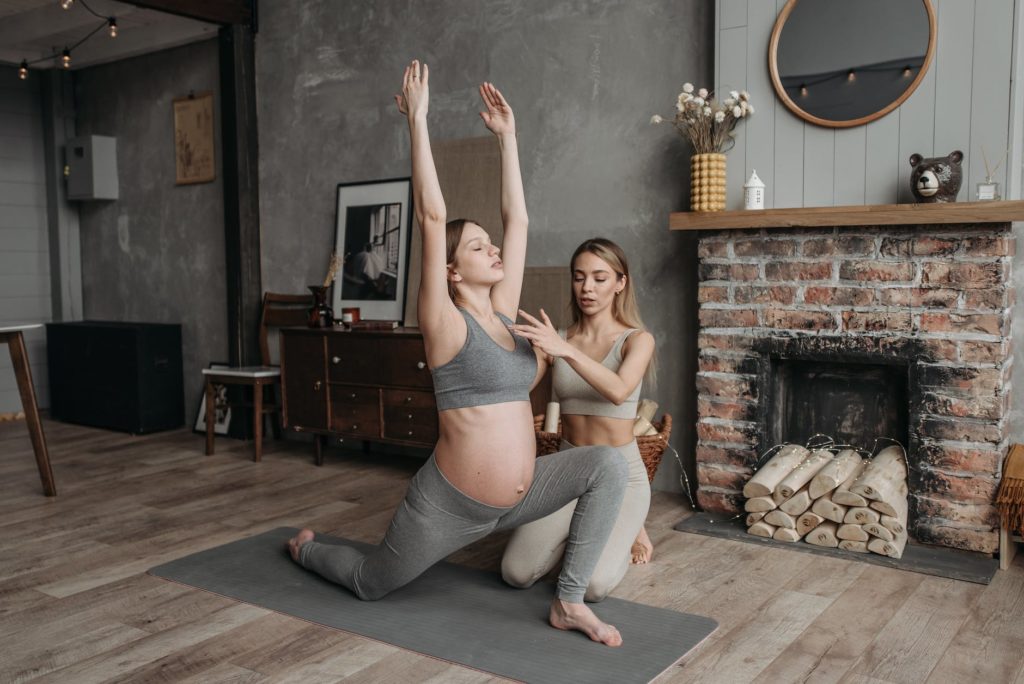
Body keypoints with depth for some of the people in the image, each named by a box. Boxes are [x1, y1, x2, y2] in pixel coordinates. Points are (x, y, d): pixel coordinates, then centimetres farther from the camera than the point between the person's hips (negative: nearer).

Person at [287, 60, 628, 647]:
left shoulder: (502, 313, 3)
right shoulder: (446, 325, -15)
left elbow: (518, 219, 4)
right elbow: (432, 215, -23)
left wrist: (507, 134, 6)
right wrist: (418, 121, -20)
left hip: (517, 497, 6)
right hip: (450, 506, -5)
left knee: (609, 464, -15)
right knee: (371, 584, 14)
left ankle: (570, 603, -7)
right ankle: (306, 547, 48)